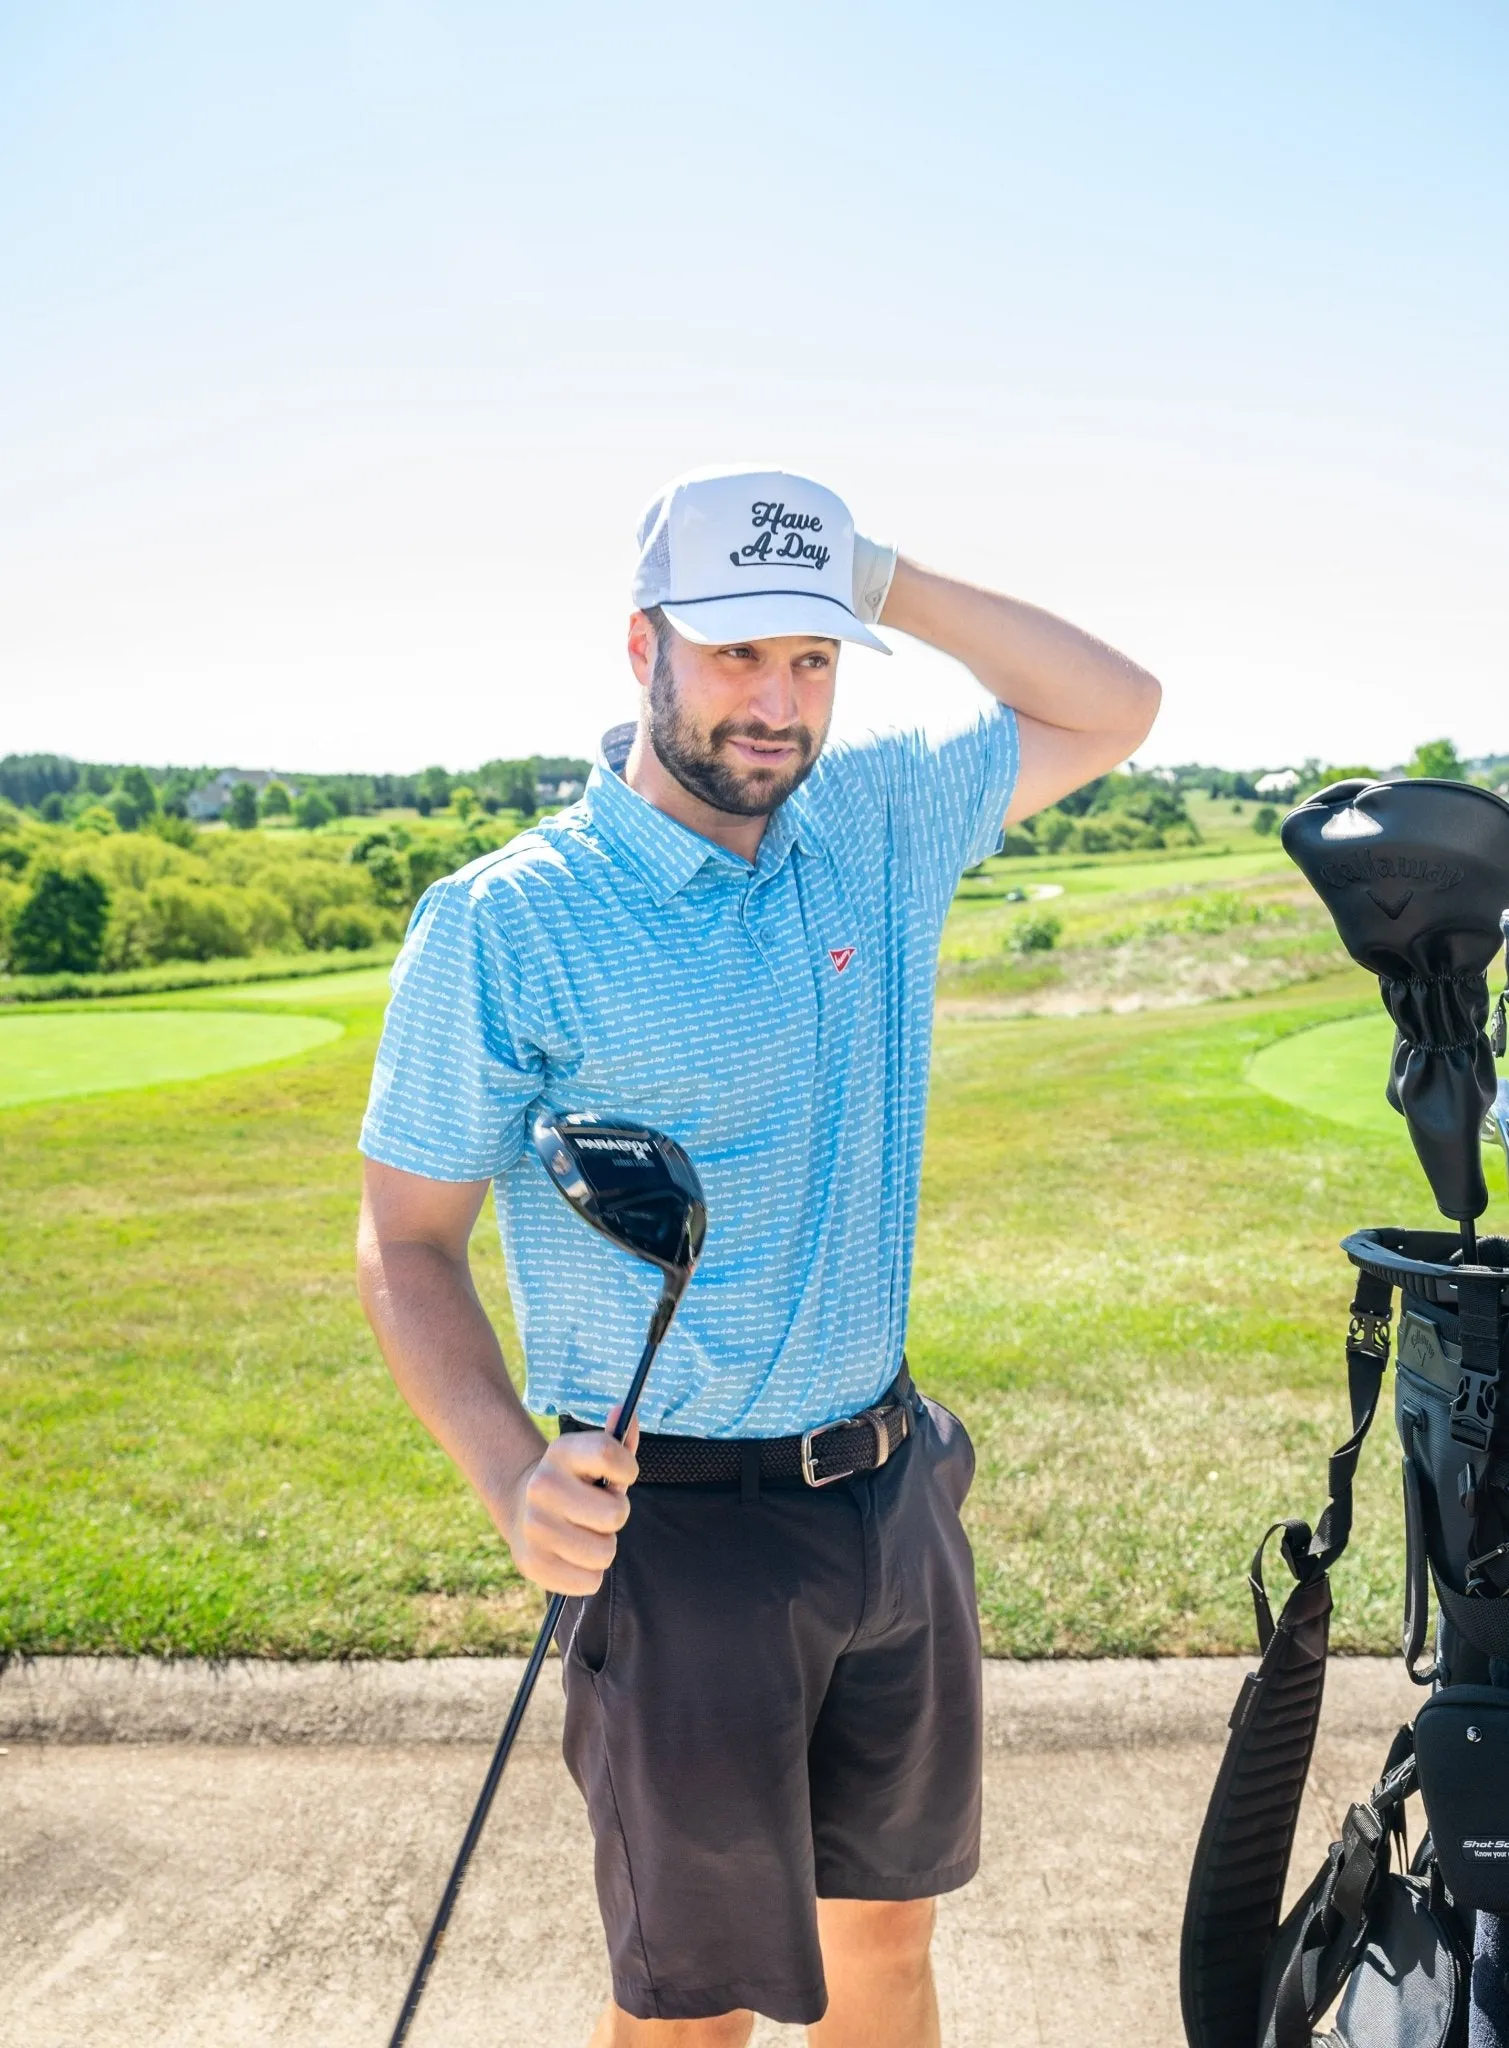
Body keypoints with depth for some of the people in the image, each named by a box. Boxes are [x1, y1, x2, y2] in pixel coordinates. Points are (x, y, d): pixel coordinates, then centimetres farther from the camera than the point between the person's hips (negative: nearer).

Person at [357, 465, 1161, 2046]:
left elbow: (1113, 712, 10)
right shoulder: (503, 927, -13)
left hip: (897, 1492, 5)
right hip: (680, 1531, -5)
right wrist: (512, 1476, -25)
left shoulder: (879, 826, 2)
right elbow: (406, 1241, -8)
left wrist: (886, 582, -3)